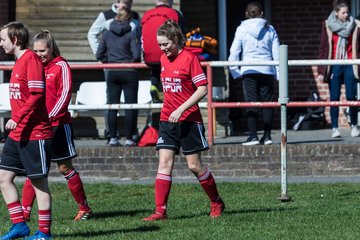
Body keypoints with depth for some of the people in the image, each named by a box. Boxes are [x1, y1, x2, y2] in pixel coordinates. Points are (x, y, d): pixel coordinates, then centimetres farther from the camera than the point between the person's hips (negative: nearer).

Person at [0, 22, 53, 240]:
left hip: (35, 134, -10)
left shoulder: (31, 59, -14)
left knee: (39, 182, -1)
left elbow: (36, 95, -20)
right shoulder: (19, 60, 15)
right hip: (17, 134, 10)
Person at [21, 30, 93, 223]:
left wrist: (51, 115, -22)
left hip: (58, 124, -5)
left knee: (65, 167, 1)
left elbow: (65, 95, -13)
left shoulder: (61, 66, -6)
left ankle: (84, 209, 12)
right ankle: (25, 211, 0)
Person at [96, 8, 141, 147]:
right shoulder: (131, 34, -8)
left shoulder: (107, 34, 3)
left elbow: (99, 55, 4)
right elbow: (136, 54, -14)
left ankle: (113, 138, 5)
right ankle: (129, 138, -1)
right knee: (130, 106, 2)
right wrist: (132, 63, 5)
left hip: (111, 73, 3)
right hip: (128, 73, -3)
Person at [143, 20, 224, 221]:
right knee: (164, 163, -6)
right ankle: (160, 210, -9)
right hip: (167, 119, 6)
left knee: (194, 165, 1)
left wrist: (181, 109, -20)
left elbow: (203, 89, -15)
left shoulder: (189, 58, -12)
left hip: (189, 120, -6)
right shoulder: (164, 59, 9)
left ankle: (217, 203, 22)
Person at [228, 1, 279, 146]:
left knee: (251, 104, 0)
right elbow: (276, 53, 6)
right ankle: (267, 135, 7)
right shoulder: (269, 29, 6)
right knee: (267, 103, 8)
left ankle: (253, 136, -7)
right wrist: (278, 73, 11)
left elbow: (234, 52, -2)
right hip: (267, 70, 2)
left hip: (249, 70, -2)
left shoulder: (242, 29, 1)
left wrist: (235, 72, 5)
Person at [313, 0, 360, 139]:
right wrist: (321, 70, -1)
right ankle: (334, 128, 4)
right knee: (334, 98, -1)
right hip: (334, 66, 0)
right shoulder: (328, 25, 2)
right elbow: (324, 47, 4)